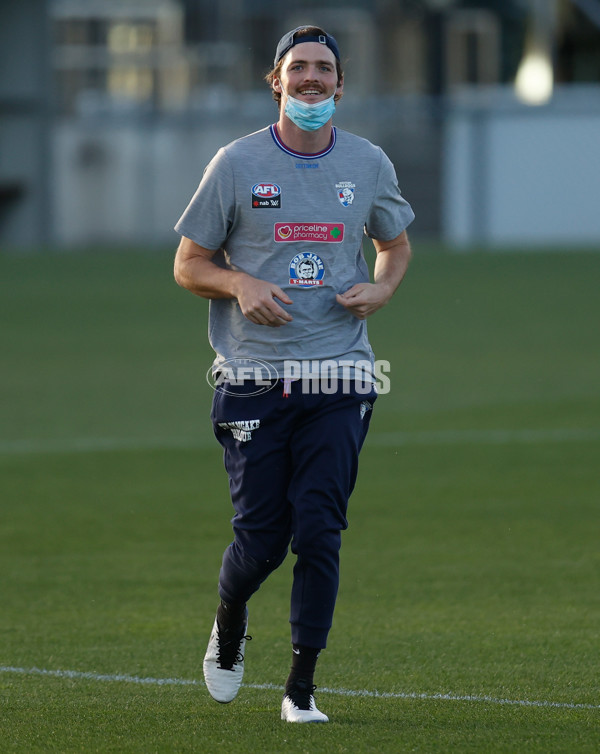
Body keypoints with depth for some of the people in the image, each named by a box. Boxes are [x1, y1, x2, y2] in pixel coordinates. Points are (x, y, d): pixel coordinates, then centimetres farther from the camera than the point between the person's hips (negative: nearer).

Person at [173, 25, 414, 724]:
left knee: (319, 531, -8)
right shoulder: (237, 163, 1)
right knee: (260, 536, -1)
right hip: (253, 377, -1)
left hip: (338, 382, 1)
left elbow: (395, 244, 24)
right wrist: (241, 283, -14)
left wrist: (380, 288, 2)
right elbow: (189, 264, 7)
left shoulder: (369, 164, 8)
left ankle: (301, 686, 0)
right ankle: (229, 623, 32)